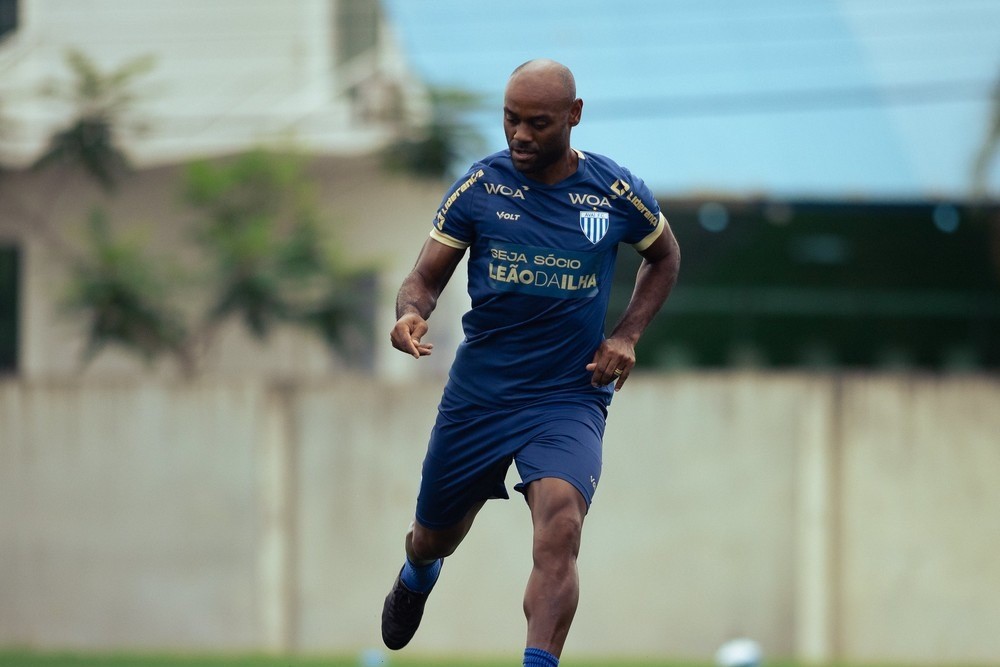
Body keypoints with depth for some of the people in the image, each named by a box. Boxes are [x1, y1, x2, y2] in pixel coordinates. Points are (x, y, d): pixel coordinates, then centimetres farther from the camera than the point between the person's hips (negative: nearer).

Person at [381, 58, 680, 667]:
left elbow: (665, 256, 15)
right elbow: (425, 278, -1)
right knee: (435, 537, 19)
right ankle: (417, 576, 57)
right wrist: (412, 313, -25)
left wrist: (628, 335, 1)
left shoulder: (617, 192, -5)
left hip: (569, 396, -2)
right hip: (478, 392, 2)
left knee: (559, 532, -27)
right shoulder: (480, 185, -5)